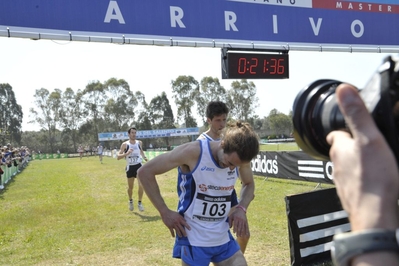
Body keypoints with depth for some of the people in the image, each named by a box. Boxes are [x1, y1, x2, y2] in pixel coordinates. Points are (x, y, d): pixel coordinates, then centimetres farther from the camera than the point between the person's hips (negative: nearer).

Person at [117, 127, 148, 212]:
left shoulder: (139, 143, 1)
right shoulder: (125, 144, -9)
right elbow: (118, 157, -14)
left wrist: (144, 157, 8)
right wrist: (127, 153, -30)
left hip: (139, 165, 1)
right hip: (130, 167, -1)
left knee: (141, 185, -14)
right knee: (130, 187, 12)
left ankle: (139, 203, 1)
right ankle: (130, 201, 39)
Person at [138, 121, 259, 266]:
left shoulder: (239, 157, -6)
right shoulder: (193, 152, -21)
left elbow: (249, 184, 16)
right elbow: (145, 172, -14)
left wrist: (241, 208, -4)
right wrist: (165, 212, -14)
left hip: (224, 239, 5)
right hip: (194, 241, -4)